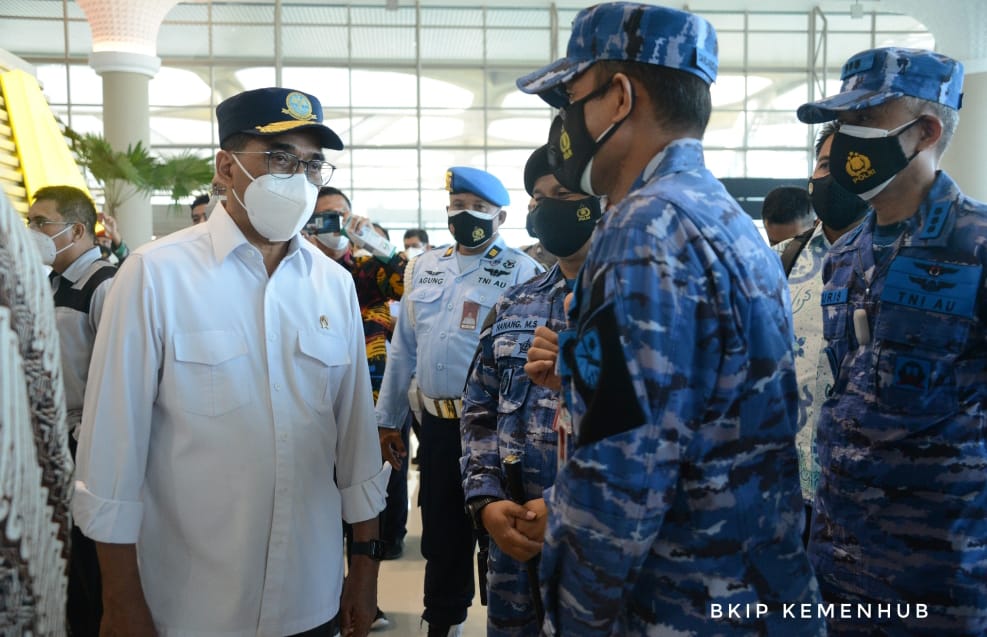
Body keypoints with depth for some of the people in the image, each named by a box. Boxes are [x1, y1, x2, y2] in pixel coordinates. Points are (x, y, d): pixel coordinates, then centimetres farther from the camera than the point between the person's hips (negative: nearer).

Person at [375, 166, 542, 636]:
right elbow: (403, 347, 12)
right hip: (437, 423, 5)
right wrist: (388, 419, 13)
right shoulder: (423, 267, 10)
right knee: (441, 532, 18)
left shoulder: (520, 270, -7)